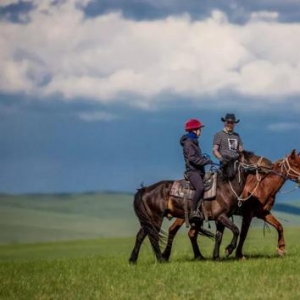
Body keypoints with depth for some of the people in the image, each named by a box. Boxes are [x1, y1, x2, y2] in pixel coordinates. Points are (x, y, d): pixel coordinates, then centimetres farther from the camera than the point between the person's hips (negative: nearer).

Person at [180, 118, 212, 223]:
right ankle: (194, 212, -31)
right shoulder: (188, 143, -8)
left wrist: (205, 159, 10)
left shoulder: (194, 142, 21)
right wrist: (206, 161, -15)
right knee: (200, 188, -32)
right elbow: (192, 159, -18)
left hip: (199, 171, 11)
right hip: (192, 171, -11)